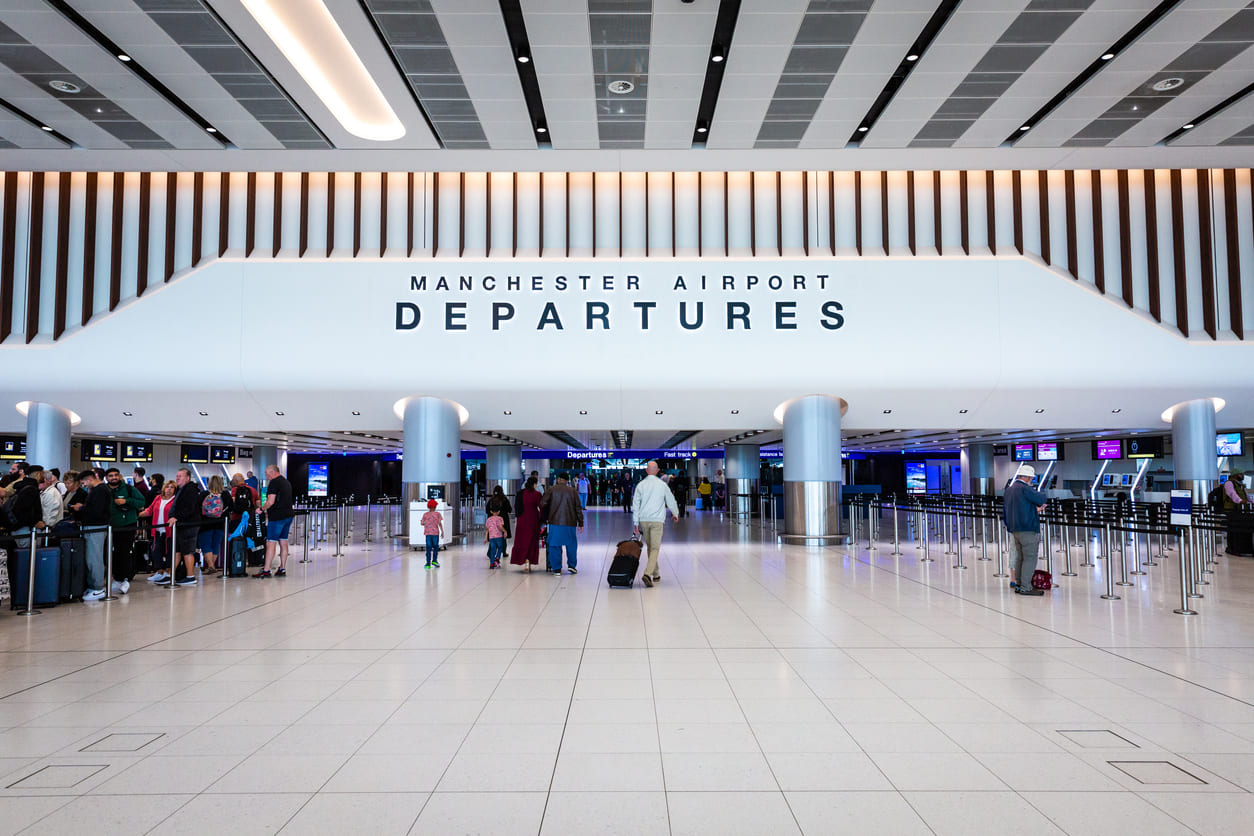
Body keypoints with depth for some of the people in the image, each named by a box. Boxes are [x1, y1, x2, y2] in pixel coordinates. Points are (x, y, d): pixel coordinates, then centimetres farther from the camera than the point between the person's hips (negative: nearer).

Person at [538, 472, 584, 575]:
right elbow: (578, 508, 5)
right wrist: (580, 523, 10)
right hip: (570, 523, 1)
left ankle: (556, 568, 4)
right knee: (571, 544, 16)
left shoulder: (552, 490, 0)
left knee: (555, 545, 5)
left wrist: (543, 517, 15)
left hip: (555, 522, -1)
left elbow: (542, 503, -3)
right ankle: (571, 565, 14)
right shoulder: (573, 491, 5)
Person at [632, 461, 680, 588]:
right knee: (655, 548, -6)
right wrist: (675, 514, 26)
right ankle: (647, 574, -23)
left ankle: (655, 574, 23)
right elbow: (671, 501, 7)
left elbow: (635, 505, 5)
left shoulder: (640, 485, 4)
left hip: (643, 520, 3)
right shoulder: (662, 485, -2)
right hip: (657, 520, -3)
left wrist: (636, 523, 10)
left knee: (649, 547, 16)